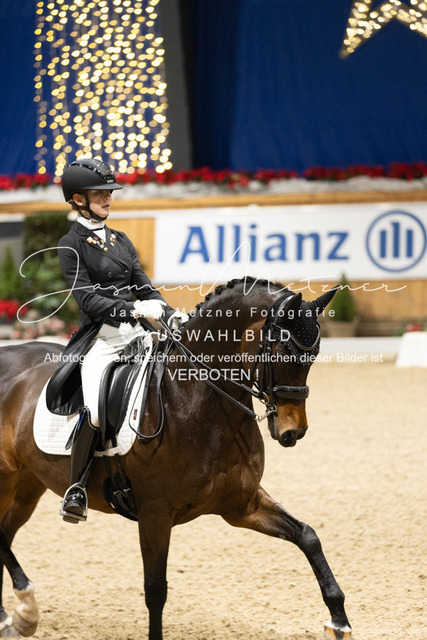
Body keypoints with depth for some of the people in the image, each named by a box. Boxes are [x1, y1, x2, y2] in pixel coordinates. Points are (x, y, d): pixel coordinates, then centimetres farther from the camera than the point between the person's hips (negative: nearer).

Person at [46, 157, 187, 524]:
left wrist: (170, 315, -4)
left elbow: (144, 287, 14)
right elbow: (87, 299, -11)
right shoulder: (72, 246, -1)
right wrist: (132, 309, -24)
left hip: (135, 334, 7)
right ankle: (76, 489, -11)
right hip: (100, 338, -6)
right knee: (93, 411, -28)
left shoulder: (121, 241, 17)